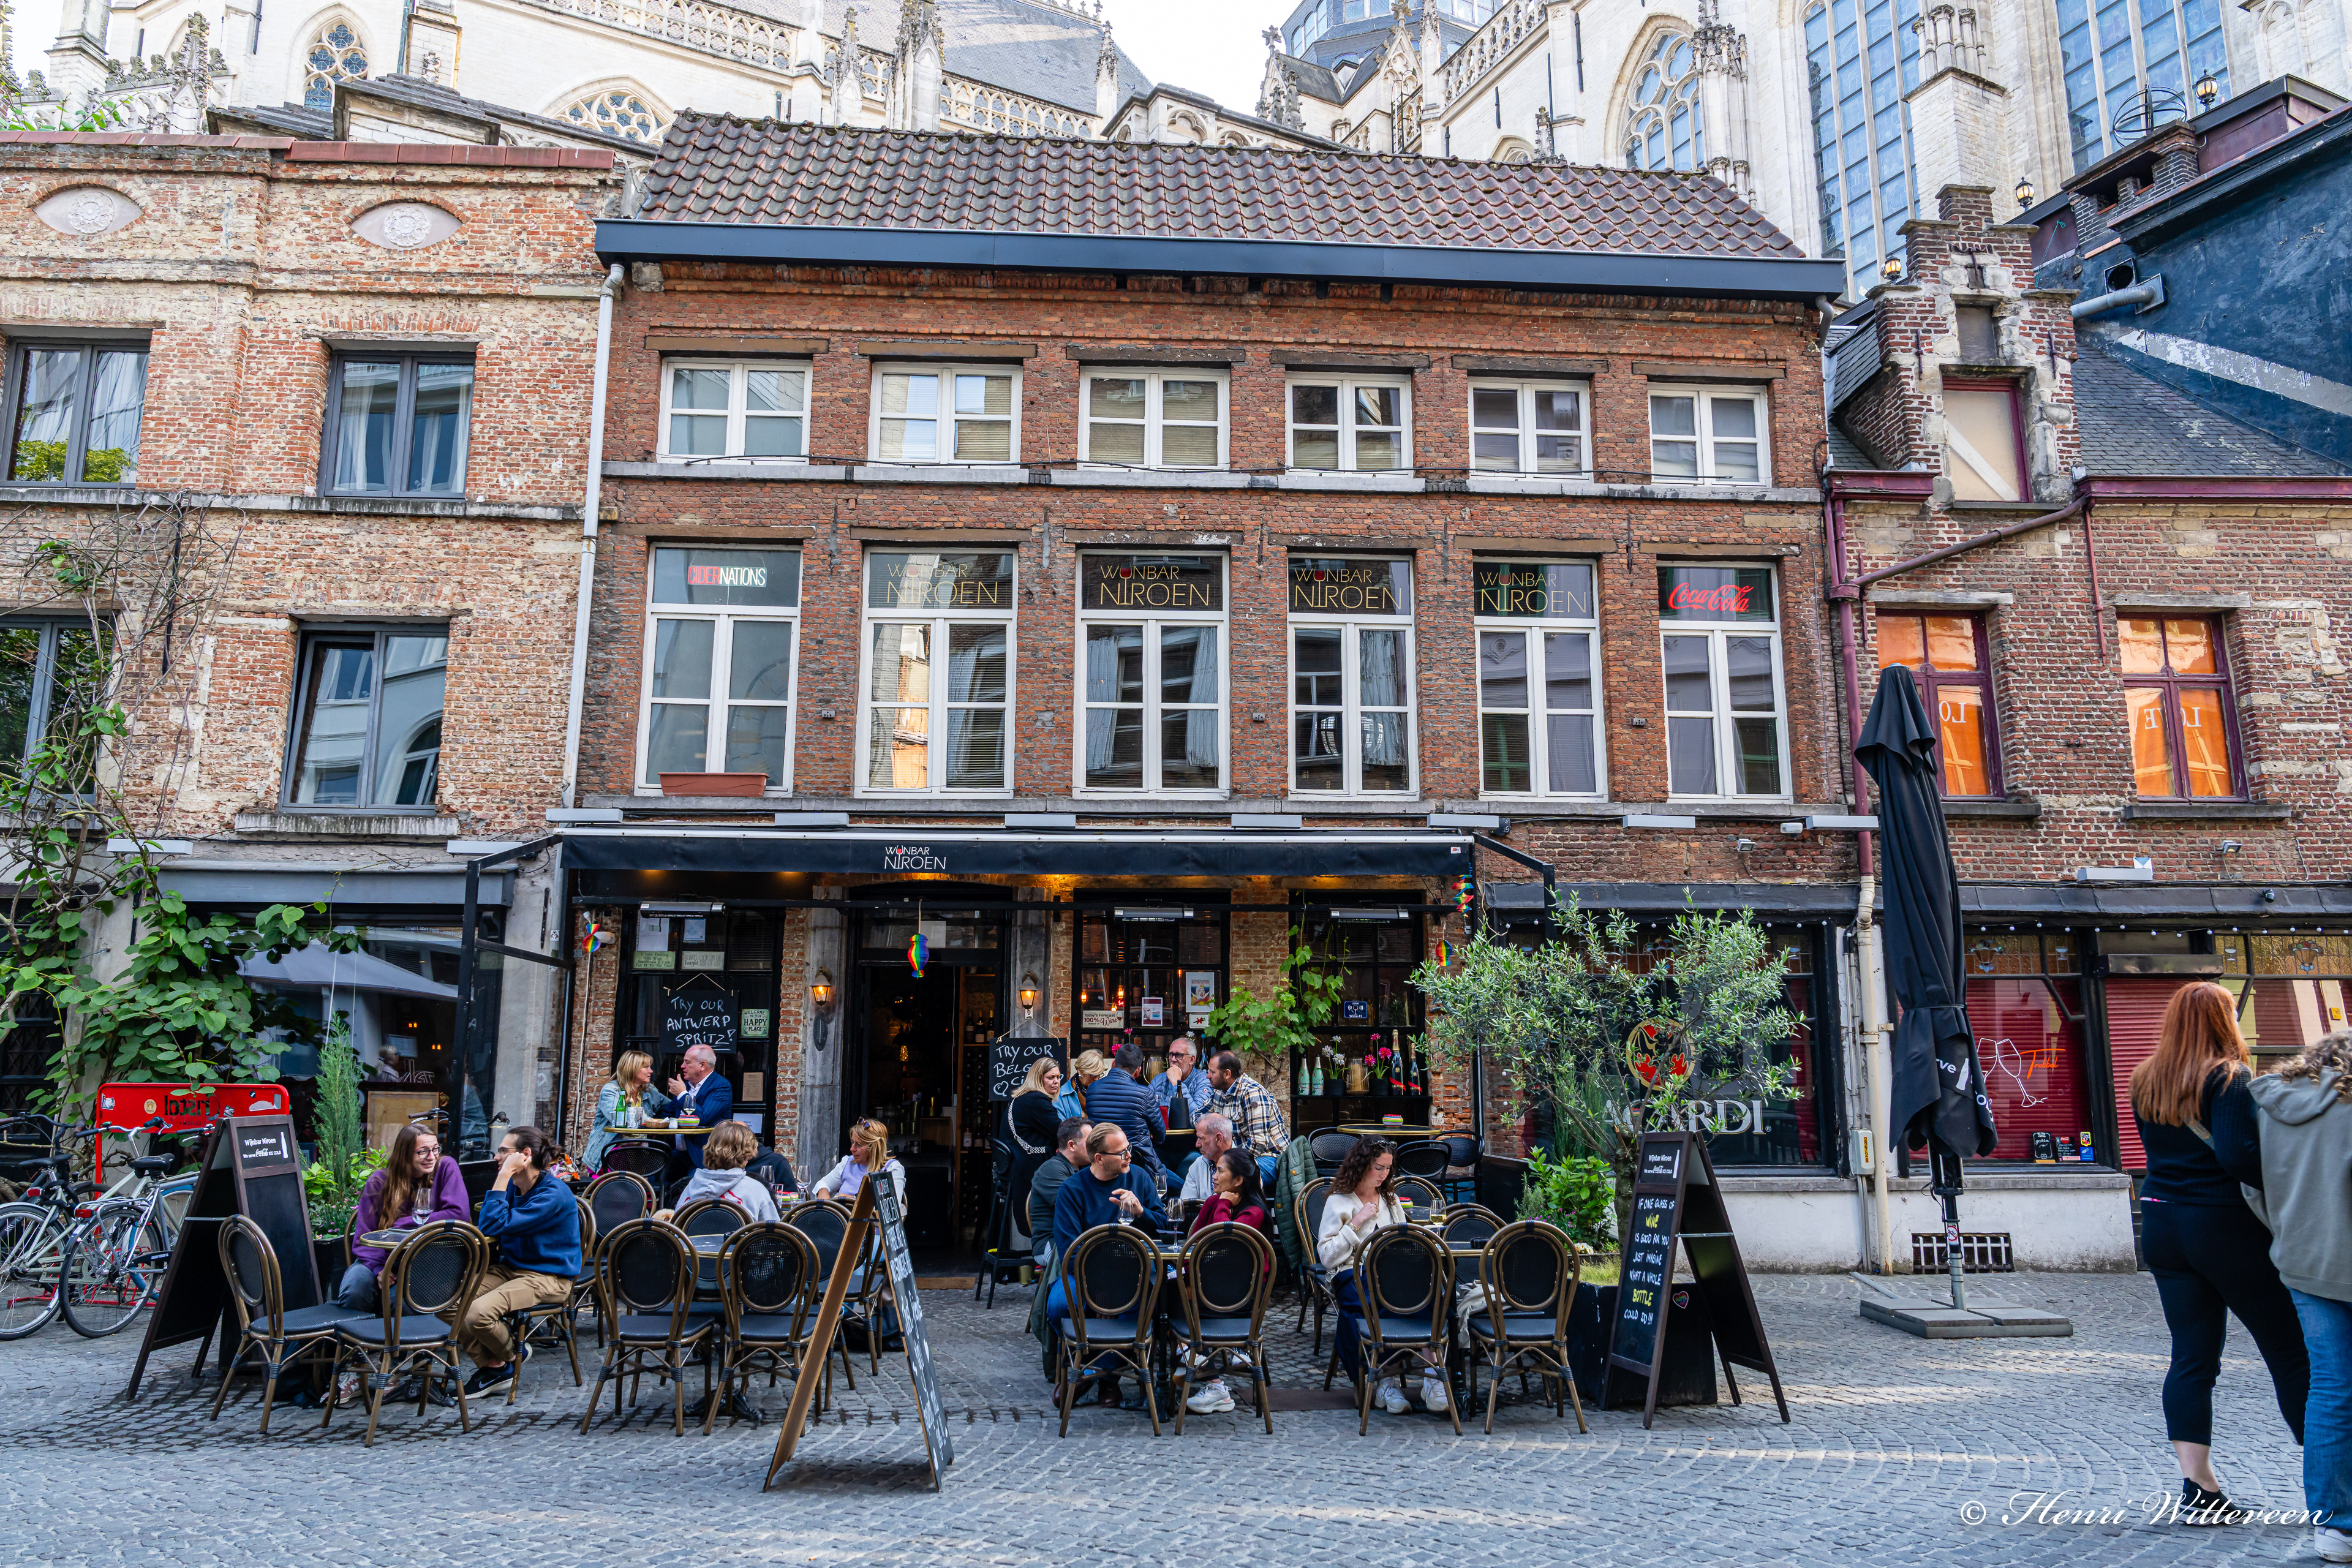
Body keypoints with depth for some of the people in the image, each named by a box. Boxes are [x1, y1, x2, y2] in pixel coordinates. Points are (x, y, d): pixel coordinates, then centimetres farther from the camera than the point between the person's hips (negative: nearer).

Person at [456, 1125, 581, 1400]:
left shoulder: (553, 1195, -20)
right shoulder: (514, 1186, 8)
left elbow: (495, 1226, -26)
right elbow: (486, 1228, 6)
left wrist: (504, 1175, -24)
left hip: (547, 1278, -8)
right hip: (510, 1268, 8)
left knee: (478, 1313, -28)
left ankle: (513, 1356, 5)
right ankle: (491, 1366, 3)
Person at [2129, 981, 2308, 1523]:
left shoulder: (2145, 1081, 9)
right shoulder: (2229, 1077, -12)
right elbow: (2236, 1152, -22)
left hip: (2162, 1222, 6)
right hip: (2225, 1224, -6)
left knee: (2192, 1358, 7)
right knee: (2291, 1351, 9)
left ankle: (2198, 1489, 4)